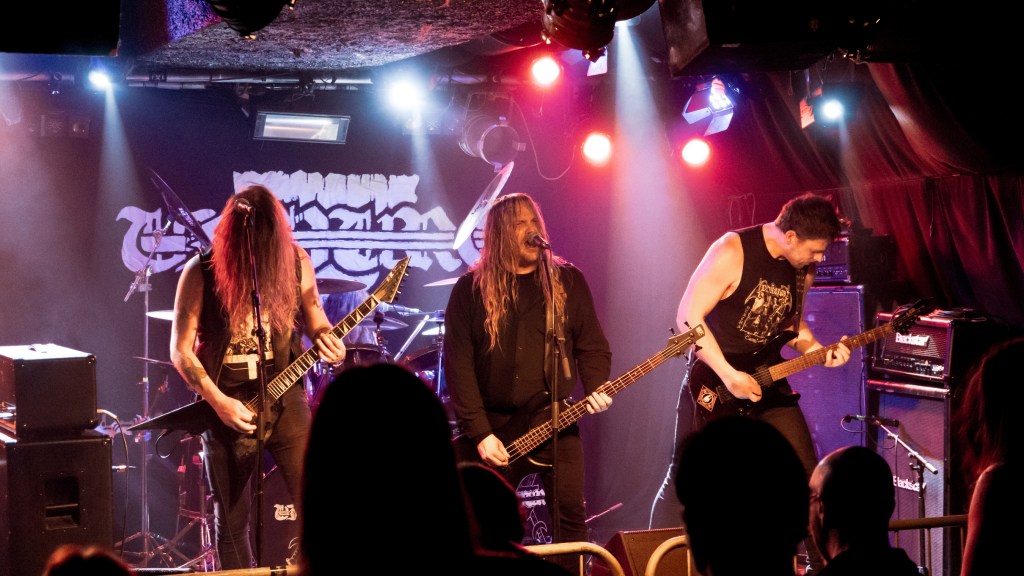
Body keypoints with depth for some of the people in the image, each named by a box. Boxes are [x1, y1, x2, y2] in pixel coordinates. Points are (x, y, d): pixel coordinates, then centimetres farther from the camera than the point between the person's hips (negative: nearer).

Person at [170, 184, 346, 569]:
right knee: (231, 521, 7)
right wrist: (218, 402, -15)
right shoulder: (202, 273, -9)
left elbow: (312, 316, 13)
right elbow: (180, 350, -6)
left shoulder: (296, 262, -2)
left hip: (284, 399, 1)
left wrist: (328, 343, -9)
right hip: (227, 406, -1)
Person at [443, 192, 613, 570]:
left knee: (571, 514, -7)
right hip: (493, 425, -1)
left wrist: (596, 390, -11)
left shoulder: (568, 280, 7)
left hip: (555, 421, 1)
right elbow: (458, 362, -5)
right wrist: (479, 432, -12)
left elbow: (592, 345, 9)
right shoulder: (471, 288, 0)